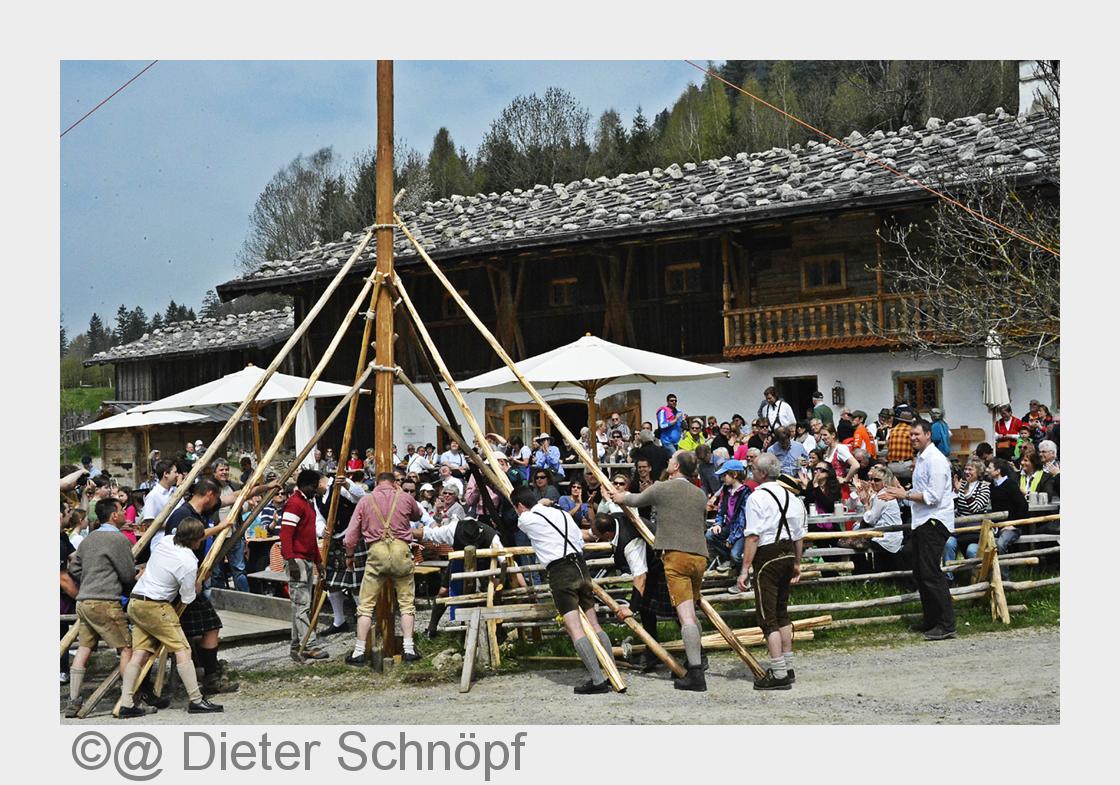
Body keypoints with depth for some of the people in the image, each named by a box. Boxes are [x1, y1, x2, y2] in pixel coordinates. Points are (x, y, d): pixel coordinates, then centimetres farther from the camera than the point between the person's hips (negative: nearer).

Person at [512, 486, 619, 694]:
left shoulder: (526, 519, 2)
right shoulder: (561, 513, 17)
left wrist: (540, 503, 45)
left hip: (560, 573, -6)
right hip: (581, 567, 6)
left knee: (575, 628, -10)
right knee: (594, 624, 11)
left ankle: (598, 679, -18)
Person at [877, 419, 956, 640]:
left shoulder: (935, 460, -14)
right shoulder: (921, 458, 17)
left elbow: (933, 497, -20)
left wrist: (905, 495, -15)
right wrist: (898, 495, 12)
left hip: (934, 521, -10)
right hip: (922, 522, 10)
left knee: (930, 573, -13)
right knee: (920, 573, 14)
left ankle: (947, 625, -11)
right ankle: (931, 621, 22)